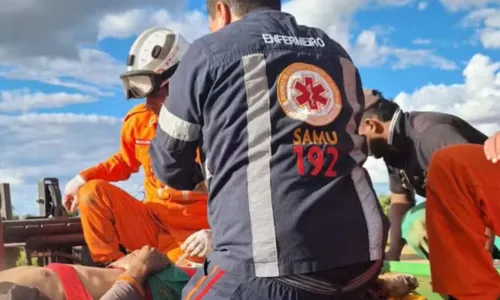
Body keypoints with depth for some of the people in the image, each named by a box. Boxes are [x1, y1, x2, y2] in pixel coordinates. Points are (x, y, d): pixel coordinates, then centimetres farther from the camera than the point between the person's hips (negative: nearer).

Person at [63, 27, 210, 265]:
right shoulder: (138, 120, 0)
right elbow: (124, 161, 20)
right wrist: (83, 178, 7)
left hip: (193, 236, -4)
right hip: (151, 224, 5)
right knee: (92, 192, -14)